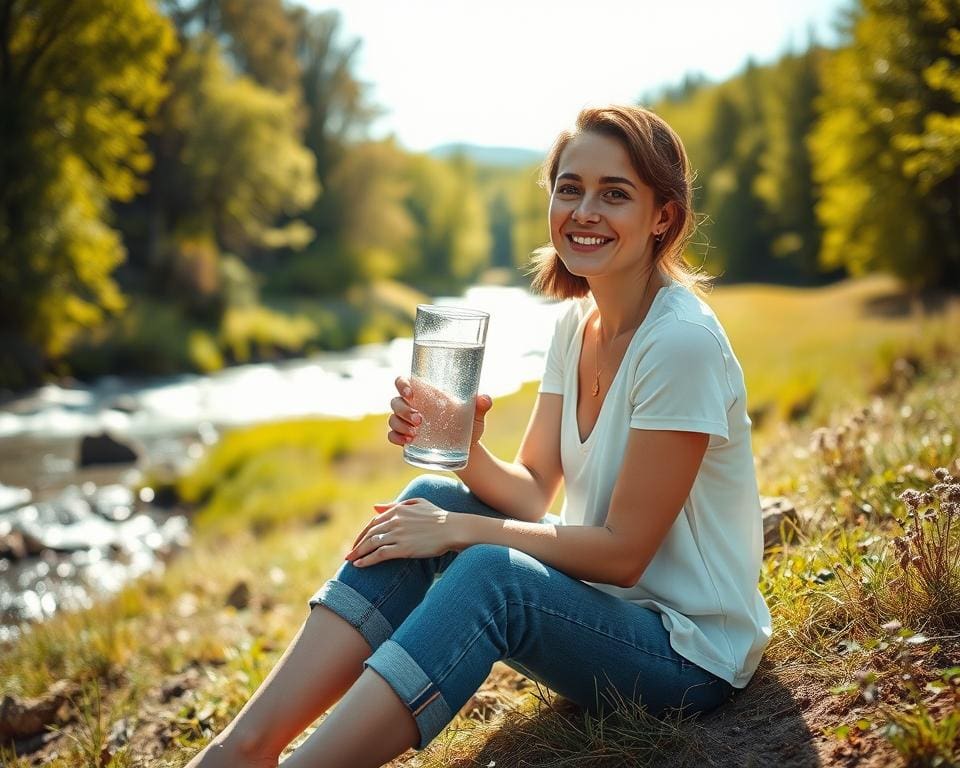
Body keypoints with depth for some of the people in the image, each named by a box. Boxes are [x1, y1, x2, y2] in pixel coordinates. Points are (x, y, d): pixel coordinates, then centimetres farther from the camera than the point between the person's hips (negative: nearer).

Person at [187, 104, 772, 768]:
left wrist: (462, 530, -19)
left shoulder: (683, 340, -21)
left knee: (490, 573, -33)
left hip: (694, 650, -7)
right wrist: (465, 450, -18)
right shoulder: (577, 321, 4)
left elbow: (623, 551, -20)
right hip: (601, 602, 8)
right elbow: (534, 494, 2)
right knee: (429, 499, -11)